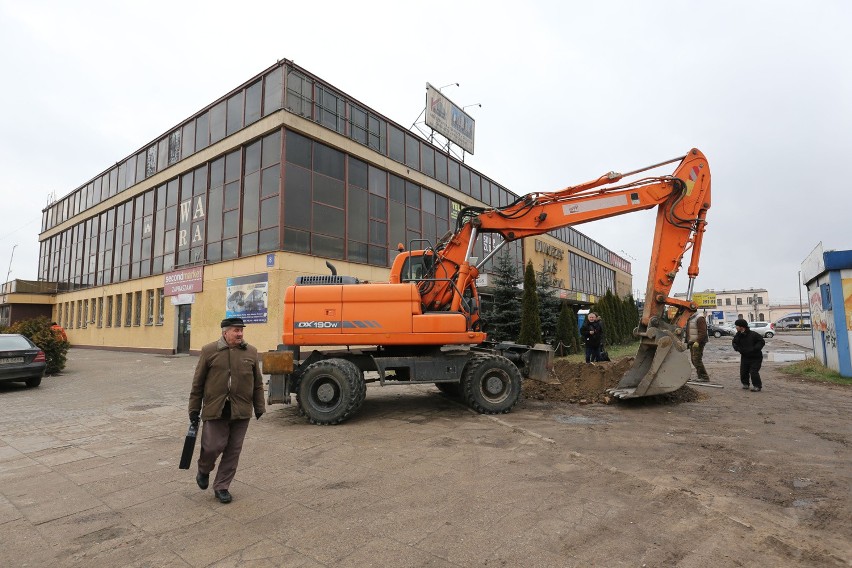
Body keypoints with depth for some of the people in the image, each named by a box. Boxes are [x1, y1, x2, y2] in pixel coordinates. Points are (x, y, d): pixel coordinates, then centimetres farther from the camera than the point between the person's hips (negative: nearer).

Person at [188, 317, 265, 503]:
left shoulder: (251, 352, 5)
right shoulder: (209, 351, -1)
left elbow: (257, 383, 10)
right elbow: (198, 382, 3)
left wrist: (259, 407, 8)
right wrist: (194, 409, 3)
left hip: (241, 411, 2)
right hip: (215, 410, -2)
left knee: (233, 451, 8)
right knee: (213, 446, -1)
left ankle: (221, 486, 25)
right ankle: (204, 470, 33)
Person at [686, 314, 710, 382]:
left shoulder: (699, 319, -12)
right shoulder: (689, 319, 18)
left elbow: (703, 332, -19)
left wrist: (697, 342, -25)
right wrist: (687, 341, 18)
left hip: (698, 343, -10)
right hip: (692, 343, 10)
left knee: (697, 360, -12)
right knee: (694, 360, 10)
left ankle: (705, 377, -7)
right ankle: (700, 376, 16)